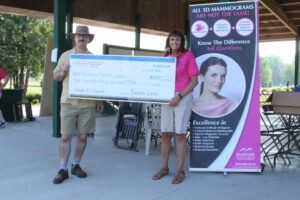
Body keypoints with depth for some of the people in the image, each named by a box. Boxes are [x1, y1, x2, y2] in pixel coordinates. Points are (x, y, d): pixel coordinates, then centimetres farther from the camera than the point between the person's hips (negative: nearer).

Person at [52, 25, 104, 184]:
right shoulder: (66, 55, 9)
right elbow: (55, 76, 11)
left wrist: (101, 100, 7)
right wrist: (63, 72, -11)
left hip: (88, 104, 1)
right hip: (69, 102, -1)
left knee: (83, 136, 7)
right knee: (65, 136, -1)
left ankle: (76, 165, 22)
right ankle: (63, 169, 7)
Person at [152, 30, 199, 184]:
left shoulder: (188, 55, 1)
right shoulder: (165, 58, 15)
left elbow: (194, 81, -4)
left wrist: (179, 96, -13)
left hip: (183, 98, -4)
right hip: (167, 98, 5)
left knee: (179, 134, -3)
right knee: (165, 133, 4)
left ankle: (180, 170, 4)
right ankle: (164, 168, 15)